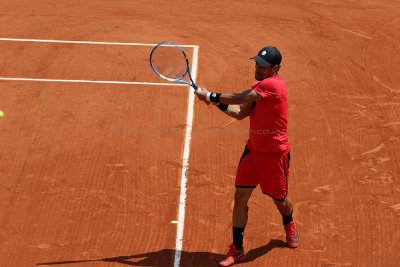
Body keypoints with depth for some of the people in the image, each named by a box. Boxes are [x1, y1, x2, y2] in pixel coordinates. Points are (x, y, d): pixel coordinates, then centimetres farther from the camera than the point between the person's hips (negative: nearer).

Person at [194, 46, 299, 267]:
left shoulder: (273, 84, -21)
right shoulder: (258, 87, 7)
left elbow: (240, 98, -22)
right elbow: (240, 113, 7)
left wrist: (210, 96, -15)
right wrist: (218, 102, -8)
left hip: (275, 153, -6)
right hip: (253, 149, 7)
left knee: (280, 200, 12)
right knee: (240, 196, -3)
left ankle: (289, 226, 48)